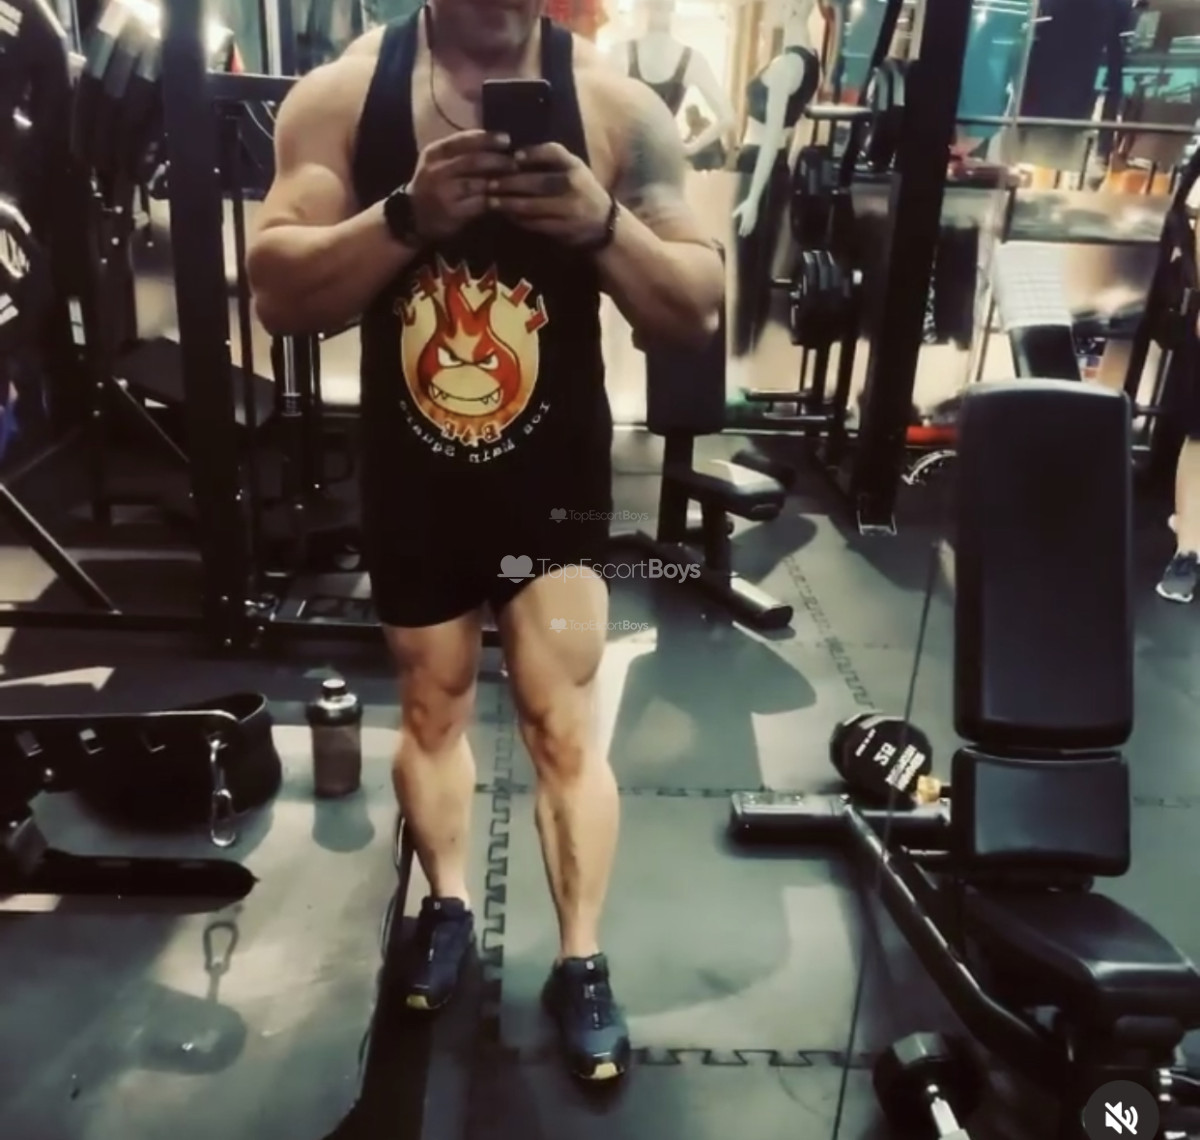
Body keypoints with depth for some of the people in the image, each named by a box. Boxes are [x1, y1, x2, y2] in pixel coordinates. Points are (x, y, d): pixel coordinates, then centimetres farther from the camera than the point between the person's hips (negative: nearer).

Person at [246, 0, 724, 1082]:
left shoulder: (615, 105, -7)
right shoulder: (343, 94, -5)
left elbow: (700, 311, -8)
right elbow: (277, 292, -12)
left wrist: (604, 226, -27)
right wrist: (405, 216, -28)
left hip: (556, 475, -1)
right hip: (412, 476, 2)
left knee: (563, 723, 2)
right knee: (433, 706, 17)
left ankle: (582, 964, 22)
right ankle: (448, 903, 41)